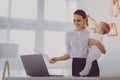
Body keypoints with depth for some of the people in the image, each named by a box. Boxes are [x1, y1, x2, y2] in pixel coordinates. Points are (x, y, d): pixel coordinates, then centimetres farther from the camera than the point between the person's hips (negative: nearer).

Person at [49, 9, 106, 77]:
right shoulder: (69, 34, 8)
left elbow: (103, 51, 3)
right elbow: (69, 54, 13)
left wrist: (97, 42, -14)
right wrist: (58, 59, -1)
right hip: (76, 64, 1)